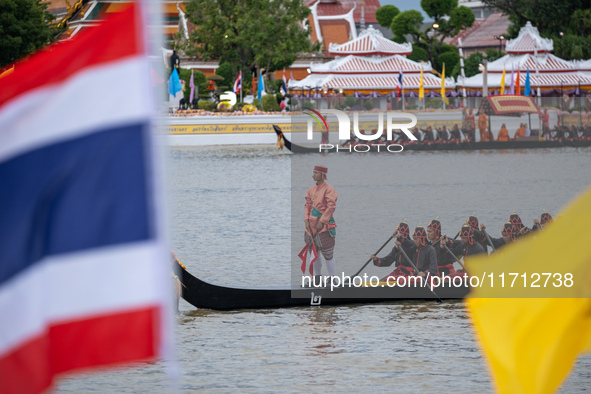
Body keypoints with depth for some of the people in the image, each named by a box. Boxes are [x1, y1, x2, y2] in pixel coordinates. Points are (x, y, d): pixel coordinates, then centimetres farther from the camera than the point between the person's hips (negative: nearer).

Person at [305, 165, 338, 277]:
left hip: (323, 226, -7)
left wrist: (321, 222, -17)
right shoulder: (311, 190, 12)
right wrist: (306, 220, 0)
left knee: (328, 254, -5)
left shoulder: (329, 190, -9)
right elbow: (307, 205, 14)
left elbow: (331, 207, -14)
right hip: (312, 226, 7)